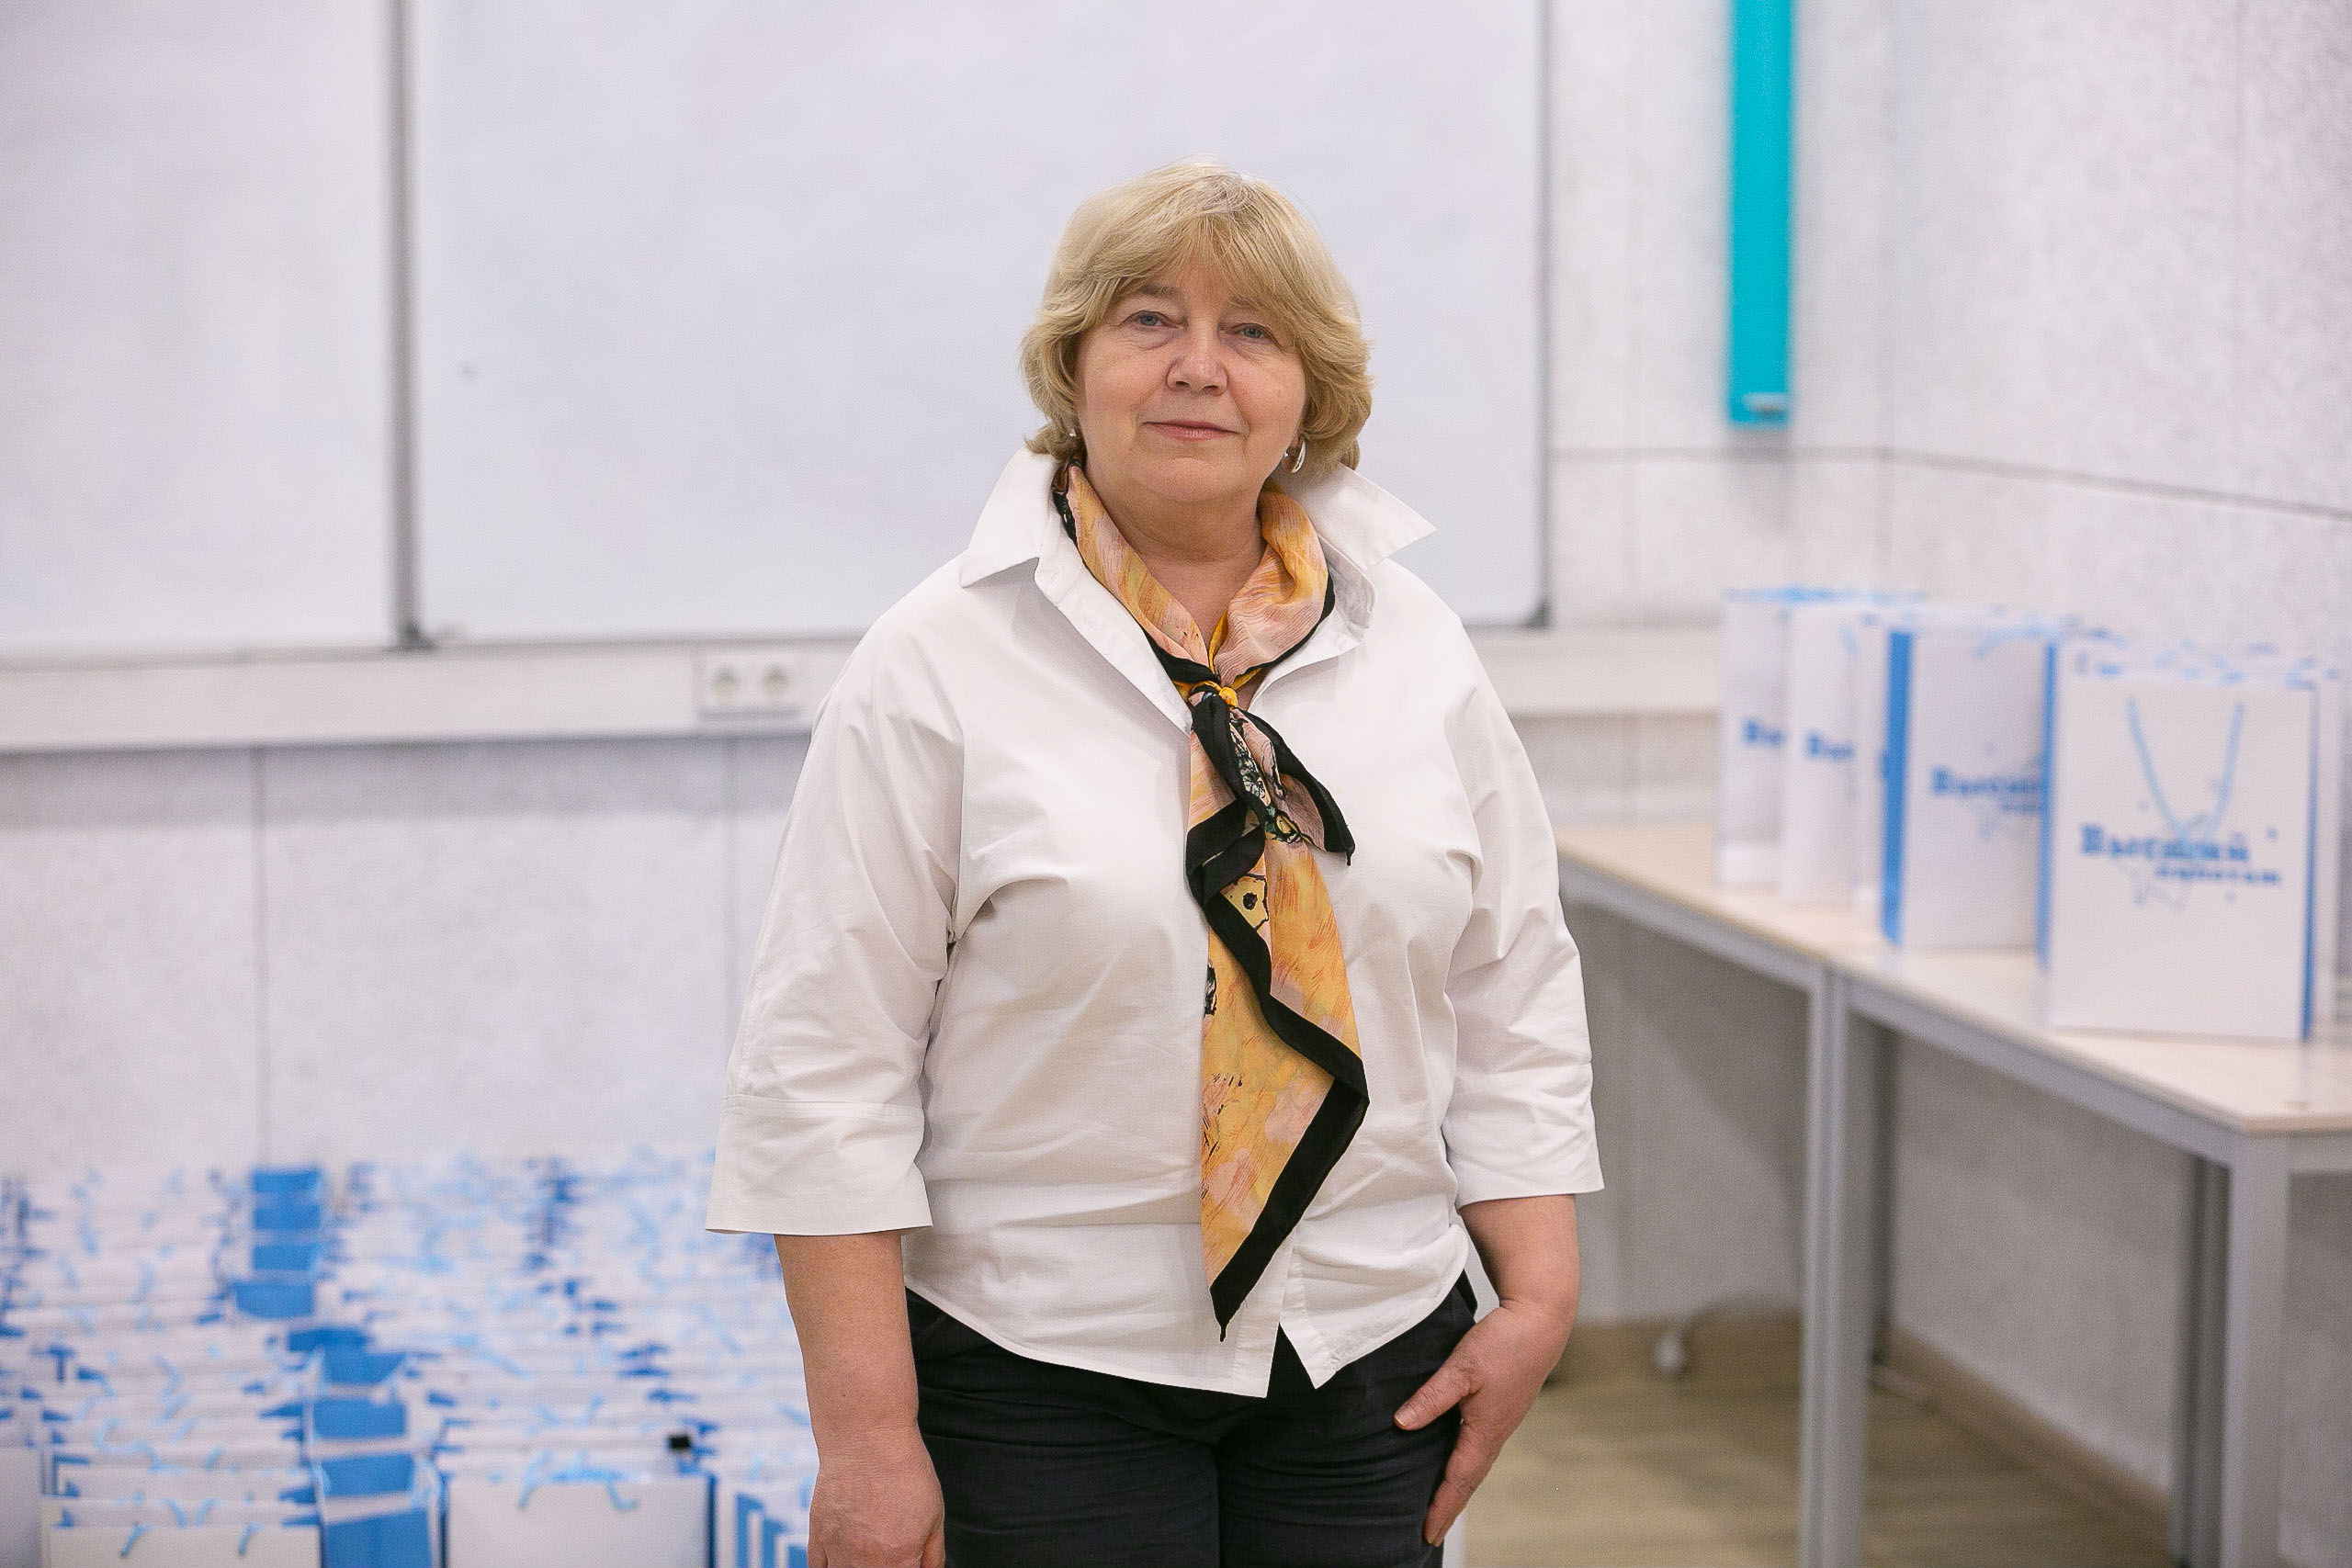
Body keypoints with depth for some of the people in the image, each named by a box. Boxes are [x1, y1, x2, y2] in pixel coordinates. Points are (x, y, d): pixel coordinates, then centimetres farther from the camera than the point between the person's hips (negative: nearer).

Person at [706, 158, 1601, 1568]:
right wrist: (867, 1436, -14)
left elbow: (1517, 1001, 10)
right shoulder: (942, 666, -6)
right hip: (1046, 1369, -3)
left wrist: (1539, 1295, 0)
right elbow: (828, 1068, -9)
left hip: (1371, 1370, 4)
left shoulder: (1415, 649, 7)